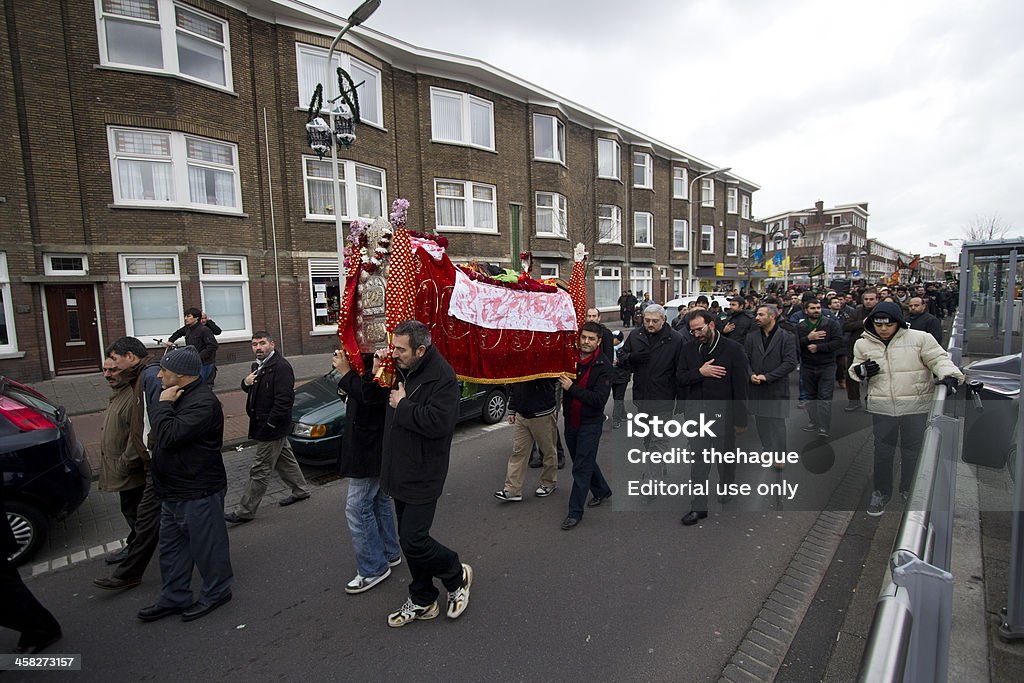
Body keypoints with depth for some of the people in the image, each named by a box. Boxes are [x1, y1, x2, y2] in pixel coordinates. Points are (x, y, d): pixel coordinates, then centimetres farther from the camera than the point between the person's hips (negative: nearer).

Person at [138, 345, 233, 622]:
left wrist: (163, 405, -20)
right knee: (171, 547, 21)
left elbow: (169, 436, -31)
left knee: (206, 545, 8)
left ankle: (216, 592, 27)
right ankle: (174, 598, 37)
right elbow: (162, 436, 15)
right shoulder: (179, 396, 9)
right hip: (174, 490, 10)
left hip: (198, 493, -10)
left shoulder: (203, 402, -24)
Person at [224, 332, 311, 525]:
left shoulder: (281, 367, -21)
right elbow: (253, 391, 22)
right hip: (269, 427, 10)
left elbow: (284, 400, -26)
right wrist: (246, 383, -2)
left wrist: (269, 425, -24)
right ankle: (301, 490, 38)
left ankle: (245, 512, 12)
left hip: (272, 429, -10)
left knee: (260, 471, 1)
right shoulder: (259, 365, 11)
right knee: (285, 459, 22)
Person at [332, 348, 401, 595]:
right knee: (380, 501, 20)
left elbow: (370, 396, -30)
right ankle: (389, 554, 35)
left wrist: (345, 372, -24)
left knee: (357, 507, -1)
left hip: (370, 451, -10)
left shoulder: (374, 360, -21)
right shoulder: (368, 359, 9)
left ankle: (373, 569, 14)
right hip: (372, 447, 10)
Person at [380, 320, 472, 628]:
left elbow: (439, 423, -31)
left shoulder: (442, 377, -21)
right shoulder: (400, 371, 5)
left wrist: (403, 405, -21)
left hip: (423, 475, -8)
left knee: (414, 541, -5)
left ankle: (457, 575, 24)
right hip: (400, 472, 9)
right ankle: (422, 601, 36)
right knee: (408, 538, 17)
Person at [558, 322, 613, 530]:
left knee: (581, 468, -1)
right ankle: (602, 491, 44)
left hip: (590, 423, -6)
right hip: (570, 420, 6)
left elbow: (599, 399, -23)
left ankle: (575, 511, 11)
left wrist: (572, 388, -28)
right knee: (584, 460, 21)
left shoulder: (603, 367, -14)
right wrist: (561, 378, -7)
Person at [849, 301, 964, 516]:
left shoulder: (919, 338, -5)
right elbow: (855, 370, 14)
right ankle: (881, 492, 26)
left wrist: (948, 374, -23)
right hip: (882, 407, 1)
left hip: (916, 406, -1)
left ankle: (909, 490, 34)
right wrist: (861, 370, -8)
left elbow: (938, 359, -5)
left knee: (913, 450, 13)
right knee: (882, 451, 10)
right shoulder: (863, 344, 3)